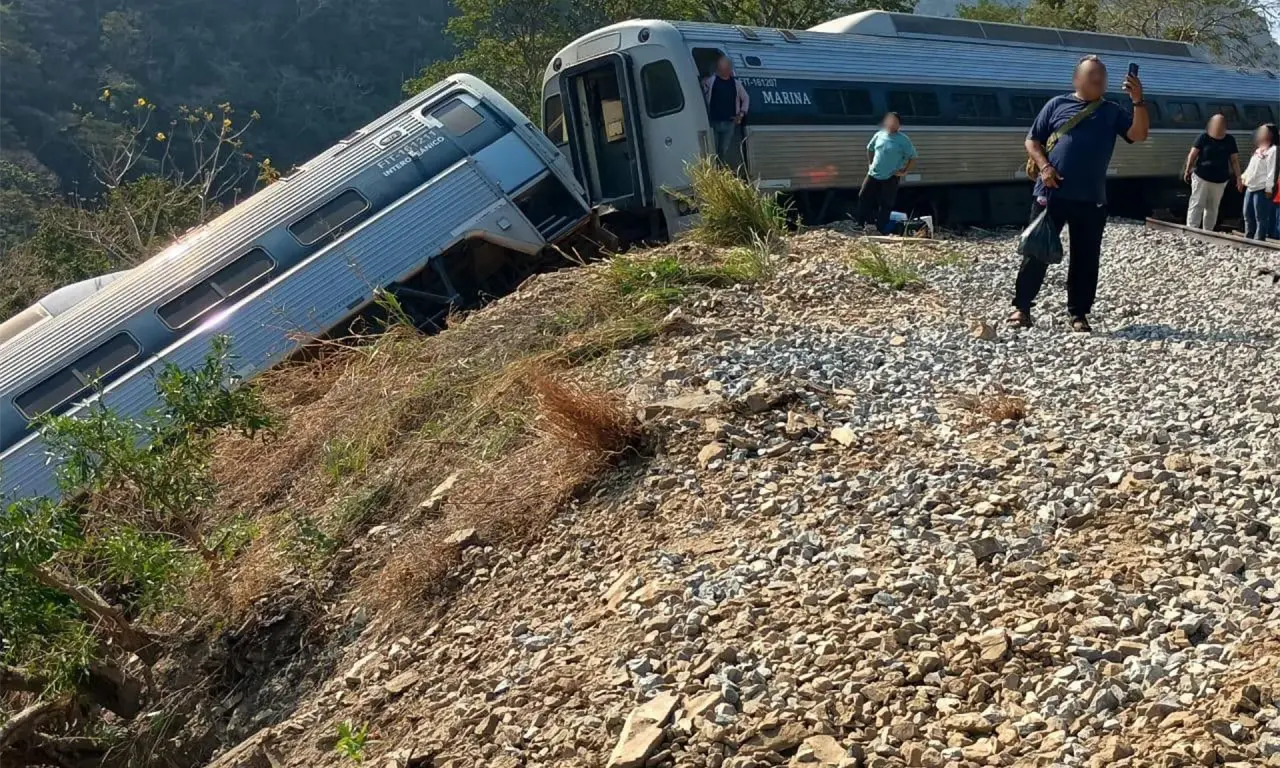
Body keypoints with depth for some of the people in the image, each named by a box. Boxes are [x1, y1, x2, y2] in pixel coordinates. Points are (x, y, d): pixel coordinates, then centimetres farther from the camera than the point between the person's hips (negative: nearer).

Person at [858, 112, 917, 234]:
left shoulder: (903, 140, -9)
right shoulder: (879, 135, 4)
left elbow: (913, 157, -4)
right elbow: (870, 149, 21)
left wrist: (905, 172, -10)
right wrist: (870, 164, 14)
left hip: (891, 178, -5)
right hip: (873, 174, 5)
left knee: (885, 205, -1)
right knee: (863, 197, 4)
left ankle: (882, 231, 6)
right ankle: (862, 224, 17)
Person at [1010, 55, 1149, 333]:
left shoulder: (1112, 111, 11)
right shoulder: (1057, 104, 6)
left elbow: (1139, 134, -1)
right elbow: (1032, 141, 6)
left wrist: (1138, 101, -14)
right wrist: (1044, 166, -10)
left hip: (1091, 198, 2)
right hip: (1051, 193, -2)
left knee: (1086, 257, 4)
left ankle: (1079, 313, 14)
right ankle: (1021, 306, 9)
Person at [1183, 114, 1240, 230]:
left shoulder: (1229, 140, 2)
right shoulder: (1204, 137, -6)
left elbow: (1234, 160, 5)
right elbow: (1193, 154, -5)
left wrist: (1238, 177, 1)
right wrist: (1187, 170, -10)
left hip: (1220, 180, 3)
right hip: (1201, 177, -3)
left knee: (1213, 207, 11)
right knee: (1197, 204, -7)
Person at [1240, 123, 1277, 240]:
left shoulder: (1272, 150, -10)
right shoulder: (1259, 149, 18)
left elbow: (1272, 170, -15)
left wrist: (1269, 188, -19)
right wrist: (1243, 178, 21)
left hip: (1262, 189, -9)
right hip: (1250, 187, 9)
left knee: (1261, 218, -5)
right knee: (1248, 216, 15)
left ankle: (1258, 241, -4)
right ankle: (1248, 239, 24)